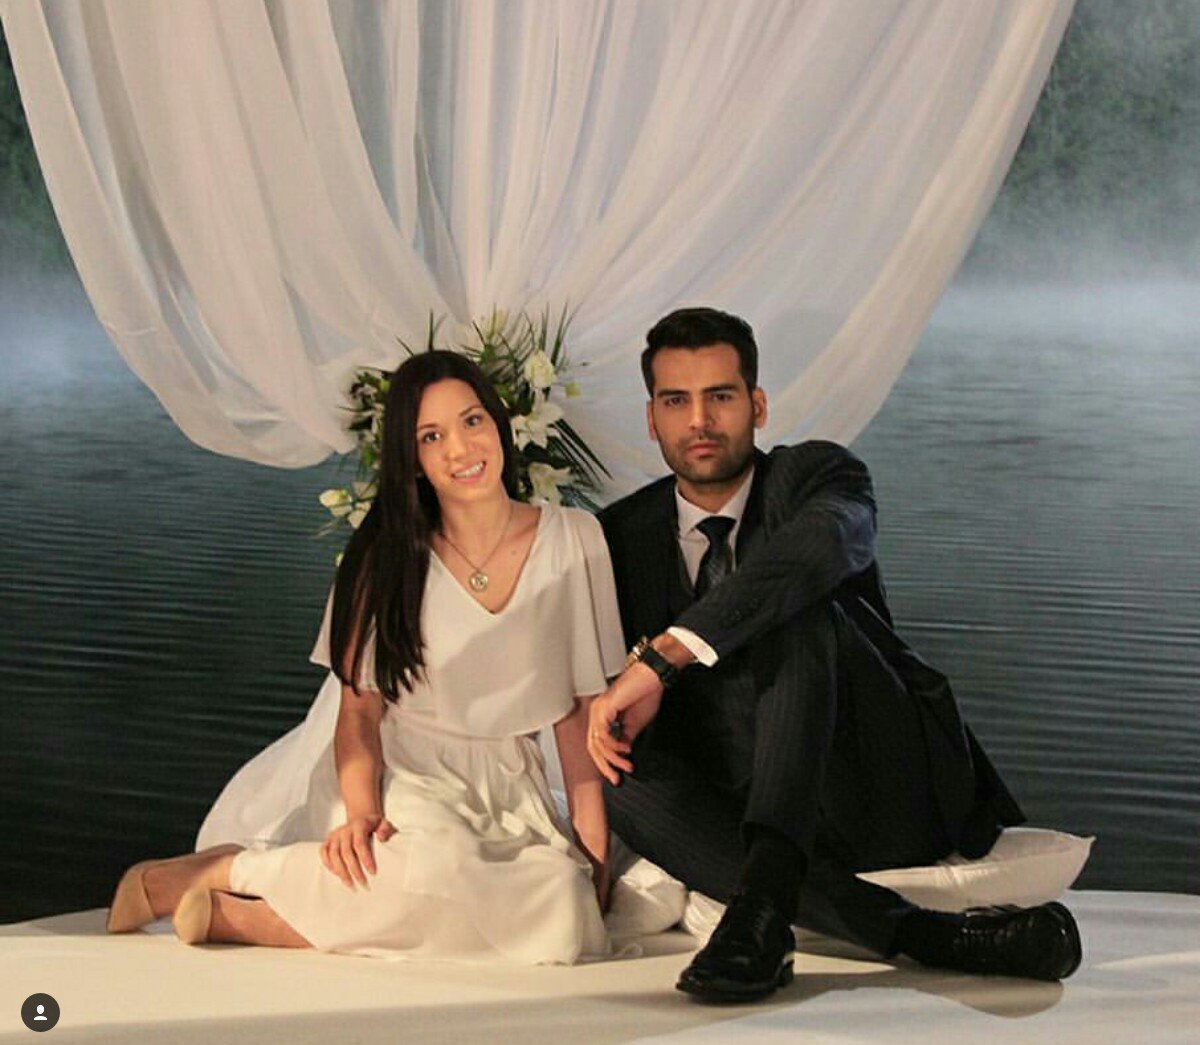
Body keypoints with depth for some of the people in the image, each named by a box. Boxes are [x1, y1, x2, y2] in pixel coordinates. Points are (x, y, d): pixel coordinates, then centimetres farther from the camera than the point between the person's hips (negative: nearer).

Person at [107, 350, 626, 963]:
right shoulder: (386, 556, -1)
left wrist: (593, 844, -4)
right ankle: (213, 872, -20)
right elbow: (360, 708, -3)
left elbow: (578, 708, 3)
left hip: (507, 791, 3)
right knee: (434, 867, -38)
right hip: (399, 774, -3)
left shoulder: (572, 540, 2)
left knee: (565, 916, -30)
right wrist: (363, 812, -21)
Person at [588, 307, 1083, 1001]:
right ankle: (921, 934, -36)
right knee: (631, 776, -27)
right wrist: (612, 697, -14)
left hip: (894, 795, -3)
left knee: (794, 608, -26)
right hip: (765, 817, 4)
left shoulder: (818, 475, 0)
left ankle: (767, 892, -46)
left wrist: (664, 657, -34)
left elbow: (820, 546, -26)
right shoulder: (625, 536, 12)